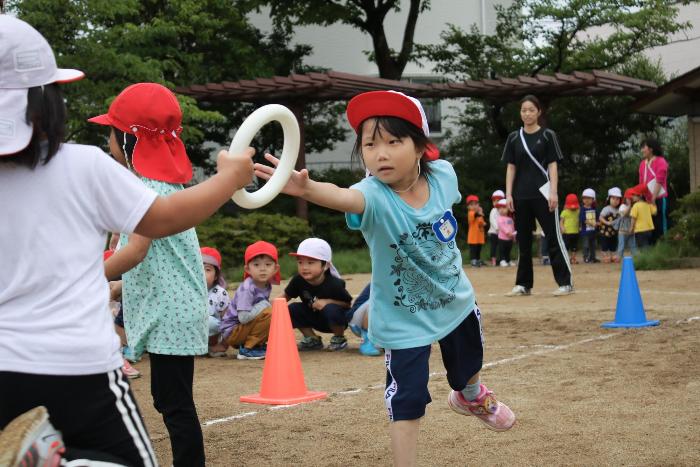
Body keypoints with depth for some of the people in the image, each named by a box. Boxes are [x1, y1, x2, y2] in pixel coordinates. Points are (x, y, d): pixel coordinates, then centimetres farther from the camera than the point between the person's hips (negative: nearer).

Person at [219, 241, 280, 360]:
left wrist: (270, 306, -11)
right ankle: (247, 349, -15)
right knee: (268, 314, -24)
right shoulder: (247, 288, -24)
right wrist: (262, 306, -22)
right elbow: (243, 317, -29)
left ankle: (258, 345, 12)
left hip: (242, 330, 9)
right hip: (231, 332, -9)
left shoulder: (267, 286, 2)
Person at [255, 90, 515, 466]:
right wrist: (306, 188, -77)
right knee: (407, 402, -5)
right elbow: (342, 197, -57)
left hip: (456, 301, 5)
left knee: (468, 367, 30)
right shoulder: (374, 195, -32)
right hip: (403, 320, -5)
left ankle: (471, 397, 64)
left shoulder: (443, 175, -19)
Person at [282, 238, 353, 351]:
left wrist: (328, 302, -30)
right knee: (292, 309, -16)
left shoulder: (334, 284, -26)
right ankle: (312, 339, 4)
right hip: (315, 319, 5)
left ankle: (339, 339, -6)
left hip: (335, 320, -4)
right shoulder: (298, 280, -16)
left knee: (331, 309, -36)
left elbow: (347, 303, -18)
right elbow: (286, 296, -4)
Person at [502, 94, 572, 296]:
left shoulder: (547, 136, 1)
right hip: (521, 196, 4)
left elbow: (553, 165, -2)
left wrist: (553, 193, -11)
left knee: (553, 237, -4)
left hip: (542, 194, -4)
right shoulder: (514, 138, 10)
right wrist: (508, 194, 2)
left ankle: (565, 283, -1)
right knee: (523, 240, 8)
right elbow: (511, 167, 10)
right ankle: (523, 284, 15)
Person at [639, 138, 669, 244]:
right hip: (648, 200, 7)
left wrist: (653, 199, -14)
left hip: (659, 199, -7)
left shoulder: (660, 161, -7)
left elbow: (659, 182, -11)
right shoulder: (643, 163, 13)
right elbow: (642, 183, 11)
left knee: (661, 225, -5)